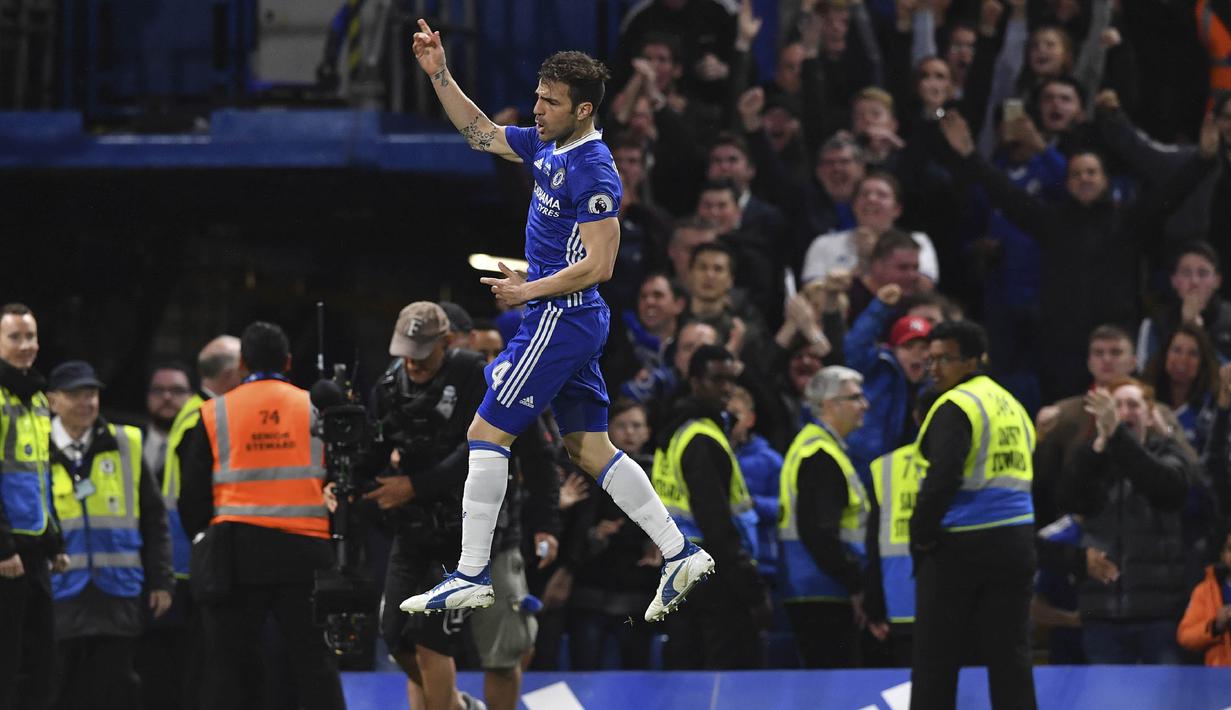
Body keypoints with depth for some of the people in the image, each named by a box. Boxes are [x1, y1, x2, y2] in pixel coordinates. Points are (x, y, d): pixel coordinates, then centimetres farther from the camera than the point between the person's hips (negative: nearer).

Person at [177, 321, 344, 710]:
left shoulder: (213, 415, 4)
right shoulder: (316, 409, 5)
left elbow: (193, 494, 5)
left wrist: (203, 536, 18)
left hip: (234, 555, 0)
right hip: (305, 551, 0)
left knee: (227, 663, 3)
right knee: (314, 661, 3)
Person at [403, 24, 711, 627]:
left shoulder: (593, 171, -19)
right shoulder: (547, 146, 8)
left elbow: (598, 266, -22)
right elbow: (480, 133, 22)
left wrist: (529, 290, -19)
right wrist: (440, 75, 12)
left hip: (559, 321, -10)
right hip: (570, 324, 10)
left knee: (487, 433, -6)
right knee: (588, 447, 10)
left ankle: (471, 577, -5)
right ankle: (679, 554, 9)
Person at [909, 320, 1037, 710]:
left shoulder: (955, 406, -10)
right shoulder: (1012, 405, 16)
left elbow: (942, 478, -21)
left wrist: (921, 535, -10)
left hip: (959, 547, -7)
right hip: (1014, 544, 7)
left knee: (935, 661, 0)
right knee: (1010, 657, 6)